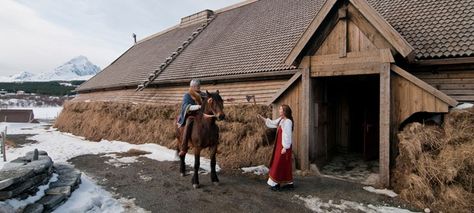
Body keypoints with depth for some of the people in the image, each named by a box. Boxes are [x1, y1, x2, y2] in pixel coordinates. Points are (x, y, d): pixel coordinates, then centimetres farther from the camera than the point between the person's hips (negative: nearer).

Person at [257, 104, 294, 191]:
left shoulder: (288, 122, -18)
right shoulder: (281, 120, 9)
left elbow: (287, 135, -21)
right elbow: (272, 123, 22)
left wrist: (285, 147, -21)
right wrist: (262, 117, 18)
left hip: (284, 146, -9)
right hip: (280, 145, 9)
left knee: (279, 164, -2)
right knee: (285, 165, 14)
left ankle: (276, 184, 8)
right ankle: (289, 183, 23)